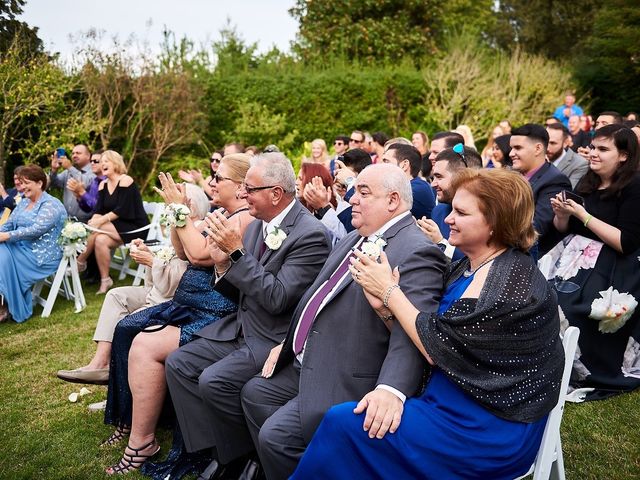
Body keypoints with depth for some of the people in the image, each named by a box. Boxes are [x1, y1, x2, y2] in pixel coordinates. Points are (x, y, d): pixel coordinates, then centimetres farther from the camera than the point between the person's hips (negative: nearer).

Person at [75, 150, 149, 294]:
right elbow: (99, 210, 2)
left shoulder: (125, 180, -11)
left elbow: (122, 210, -19)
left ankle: (80, 262, -10)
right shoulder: (103, 184, 11)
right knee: (100, 241, -25)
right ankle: (105, 280, -16)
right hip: (117, 227, 6)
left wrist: (101, 220, -25)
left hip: (135, 227, -6)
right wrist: (93, 221, -18)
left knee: (98, 229, -26)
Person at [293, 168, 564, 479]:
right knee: (341, 419, -4)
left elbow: (438, 349, -19)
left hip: (492, 431, -8)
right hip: (457, 408, 8)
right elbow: (422, 336, 5)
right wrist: (384, 306, -11)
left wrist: (390, 291, -12)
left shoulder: (510, 282, -21)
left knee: (342, 423, -13)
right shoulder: (463, 269, 6)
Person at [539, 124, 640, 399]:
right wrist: (561, 214, -6)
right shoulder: (587, 183, 9)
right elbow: (563, 229, 16)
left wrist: (582, 214, -18)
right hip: (573, 260, 6)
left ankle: (588, 375, 4)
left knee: (572, 312, -20)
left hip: (608, 271, -6)